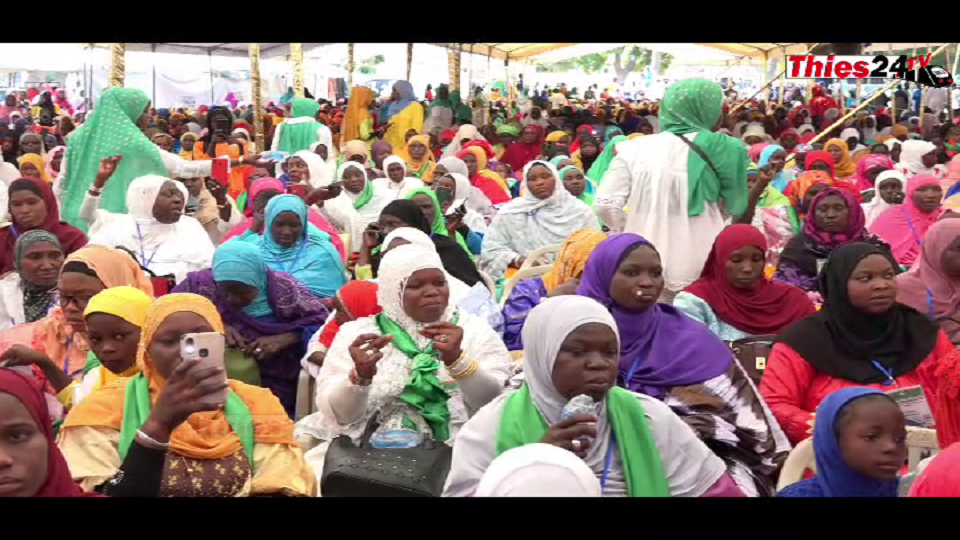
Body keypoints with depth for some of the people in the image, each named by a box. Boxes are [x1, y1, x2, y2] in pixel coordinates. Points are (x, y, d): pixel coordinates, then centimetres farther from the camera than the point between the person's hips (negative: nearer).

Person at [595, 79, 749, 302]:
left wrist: (628, 232, 9)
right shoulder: (719, 149, -6)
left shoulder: (634, 148, -2)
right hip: (702, 270, -2)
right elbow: (736, 207, 3)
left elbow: (605, 205, -6)